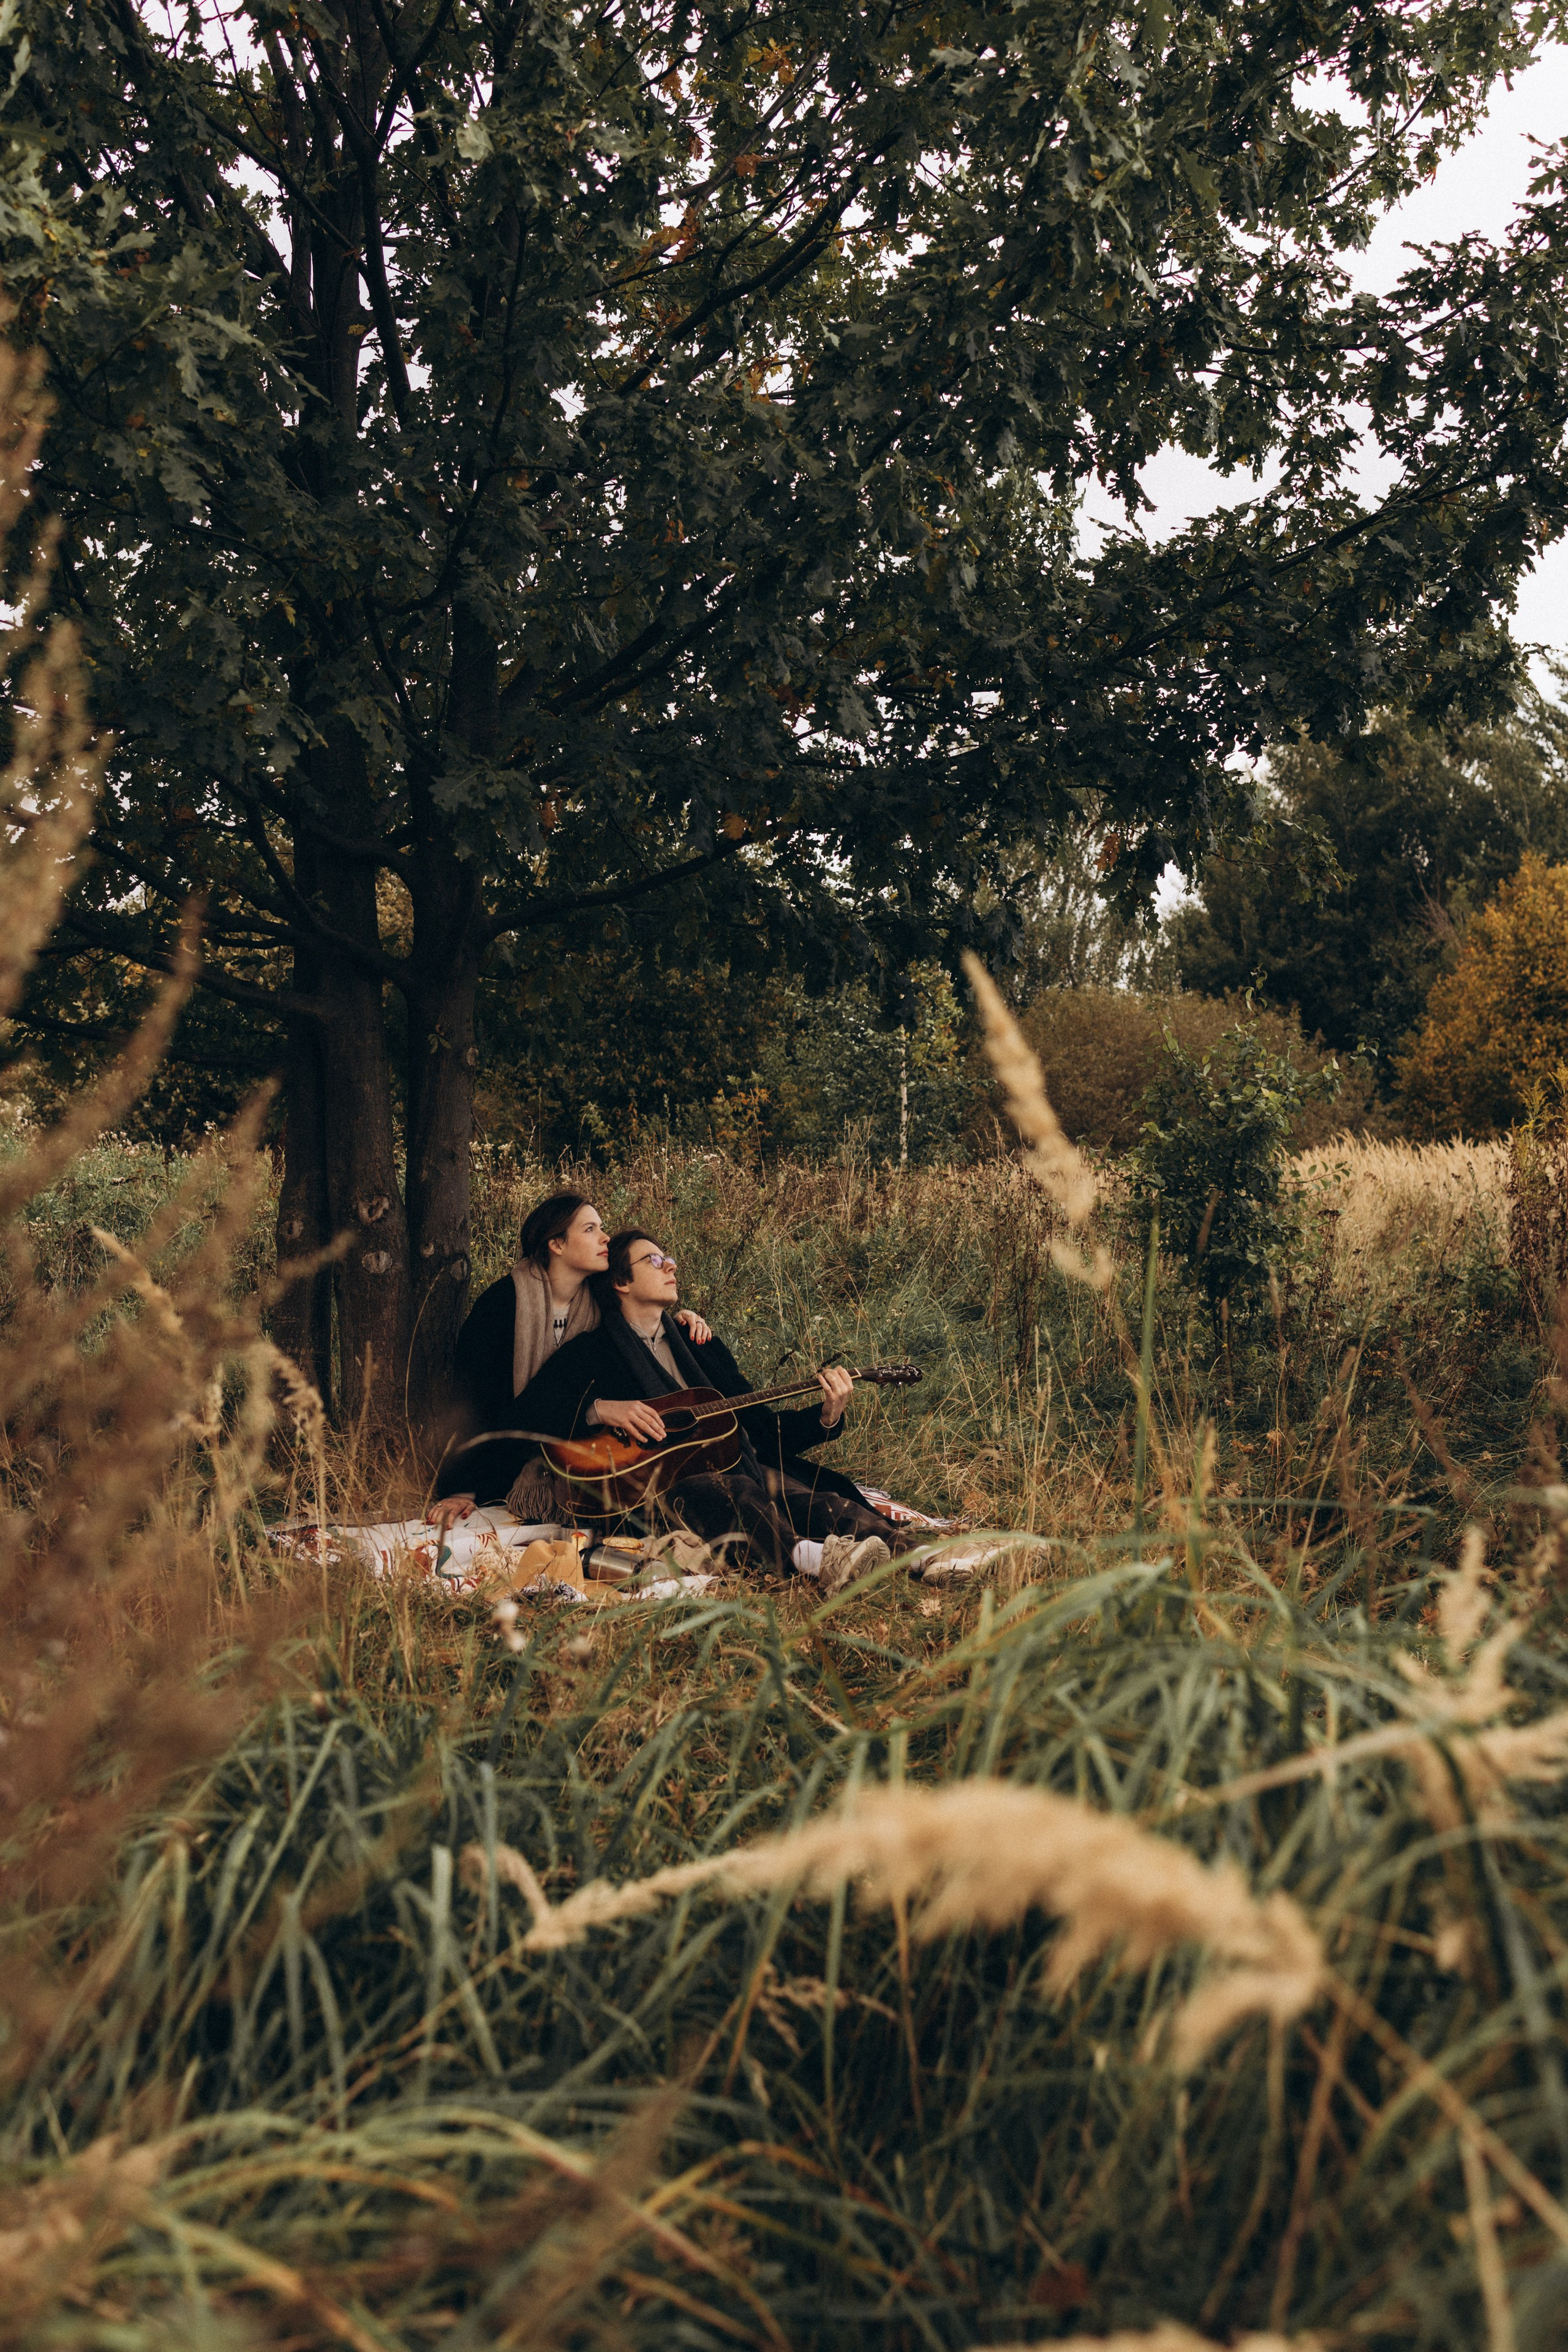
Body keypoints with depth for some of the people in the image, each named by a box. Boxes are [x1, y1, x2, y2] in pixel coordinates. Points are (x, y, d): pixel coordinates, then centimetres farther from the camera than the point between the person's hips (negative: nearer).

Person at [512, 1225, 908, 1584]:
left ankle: (908, 1552, -52)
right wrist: (601, 1409, -18)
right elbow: (528, 1408, -3)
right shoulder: (592, 1351, 11)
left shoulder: (701, 1345, 27)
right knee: (736, 1493, -37)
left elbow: (763, 1428, 23)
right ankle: (815, 1558, -65)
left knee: (812, 1500, -27)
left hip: (732, 1465, 5)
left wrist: (827, 1416, 5)